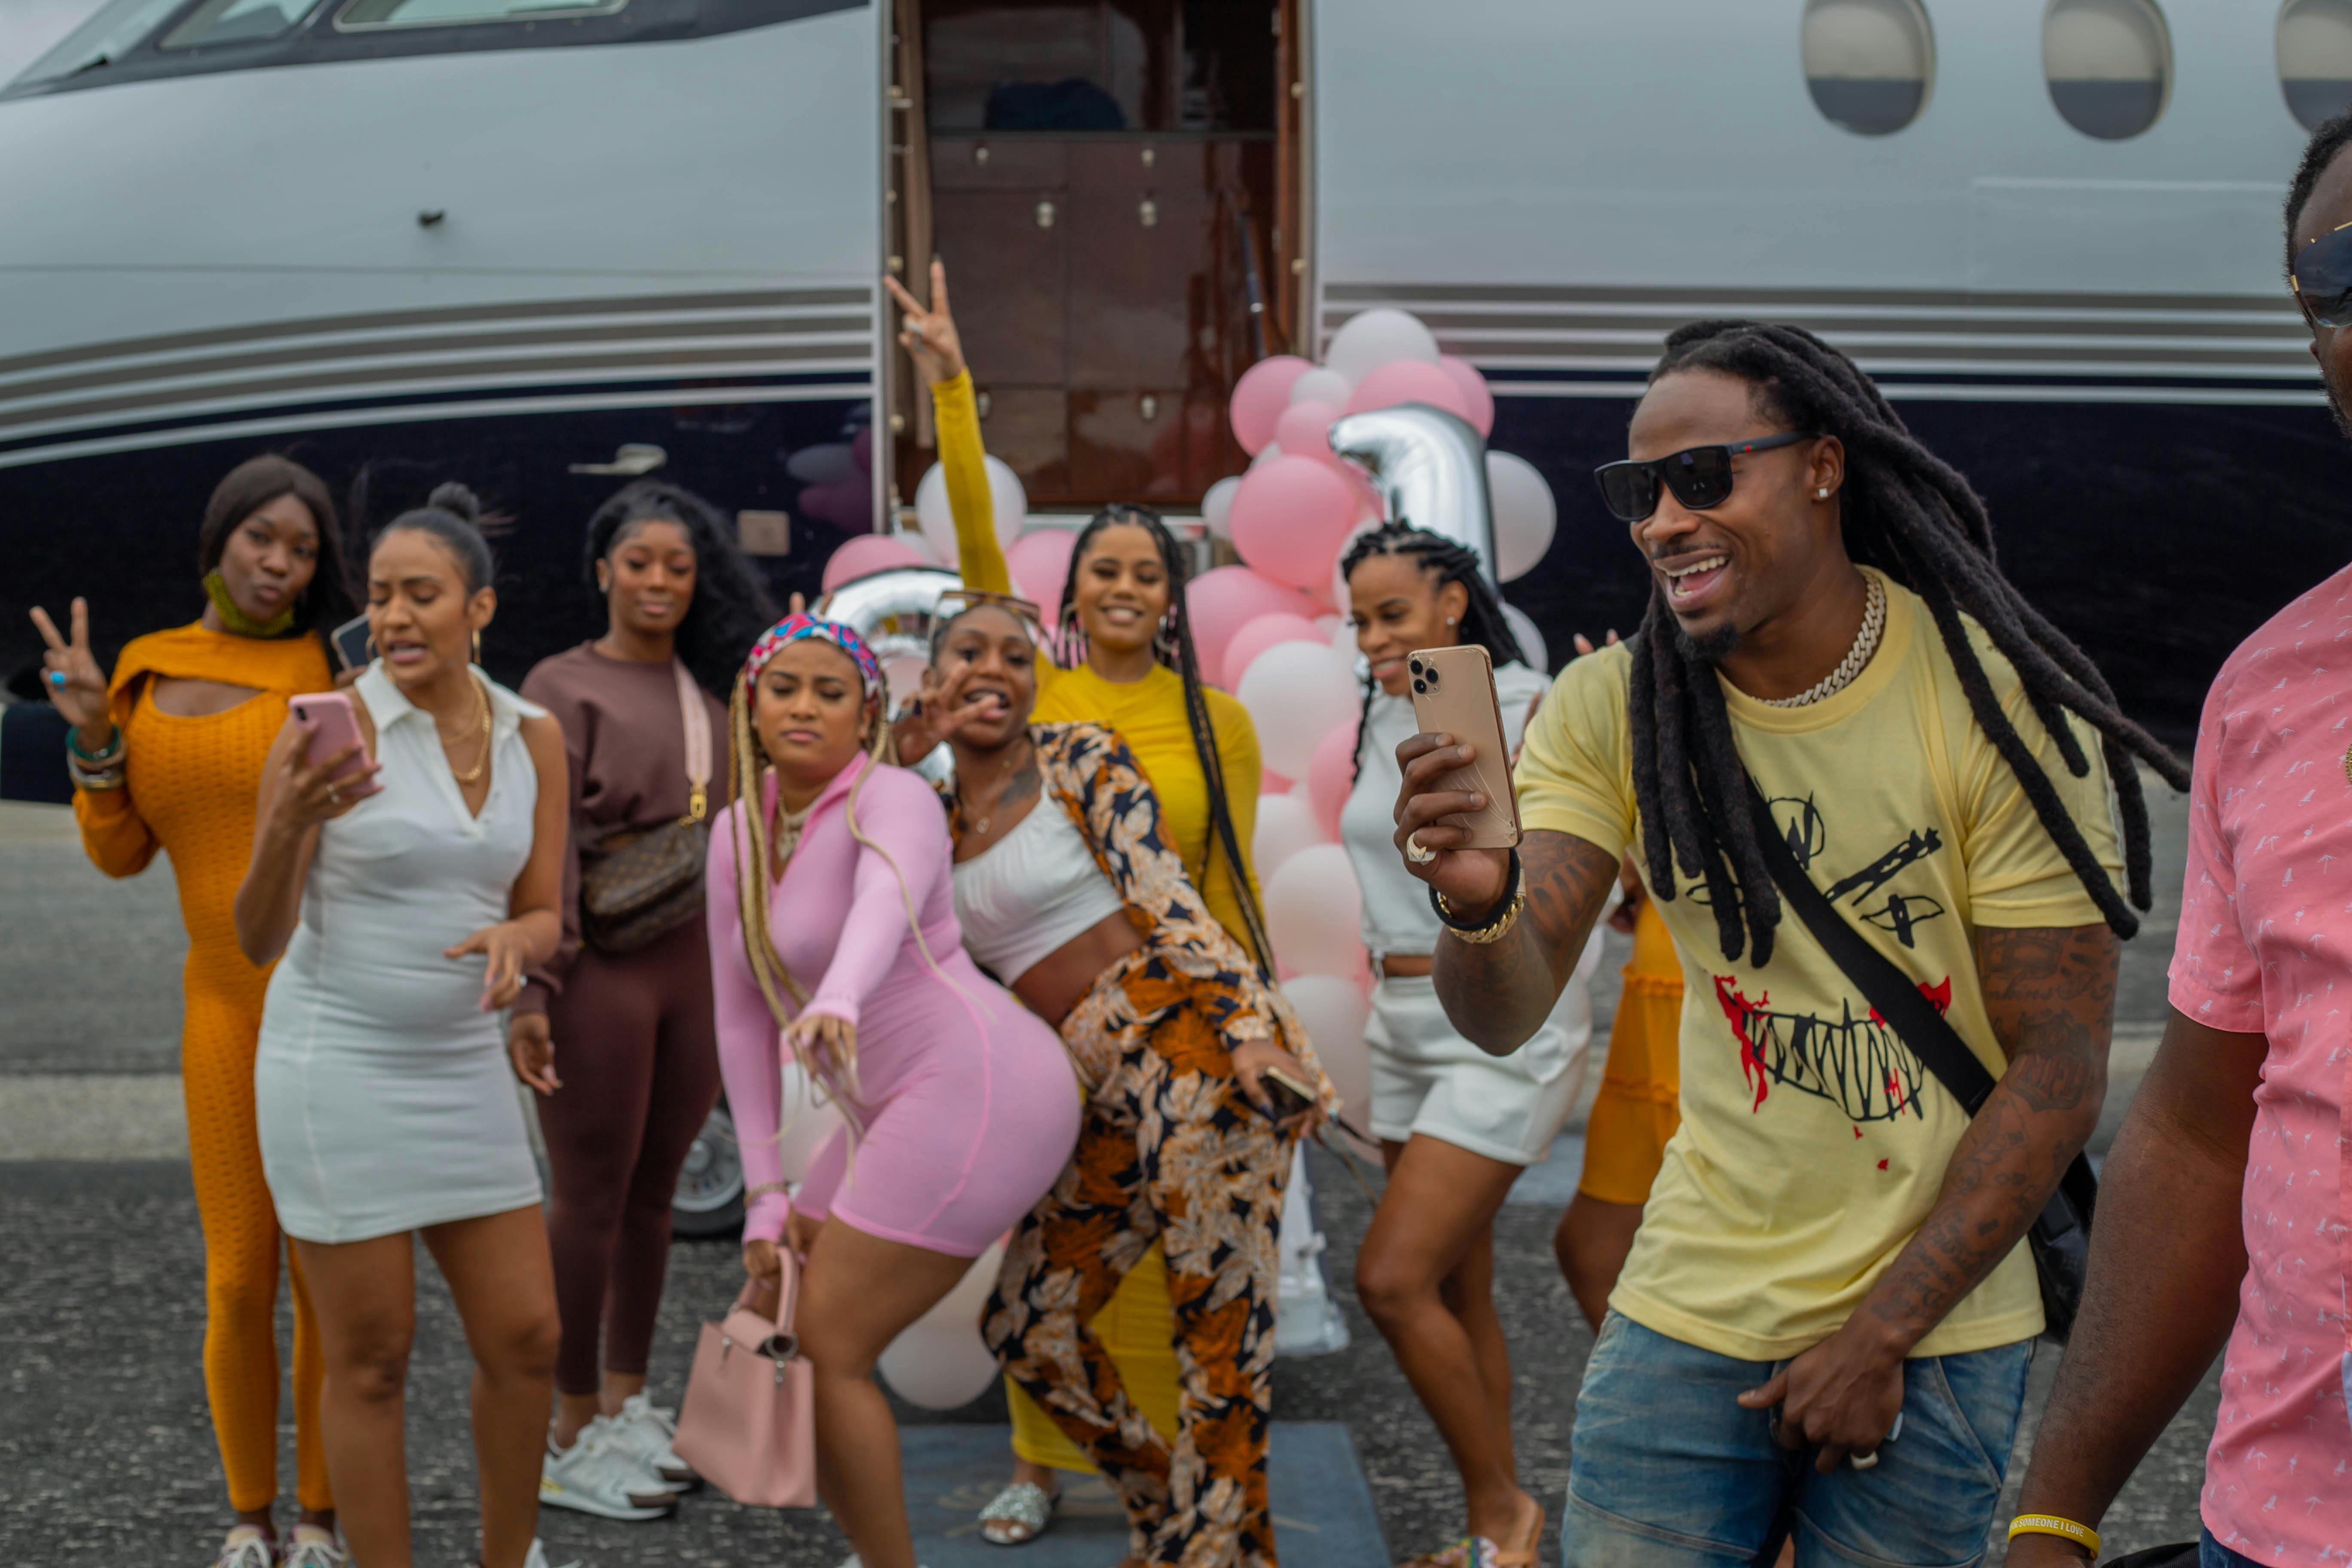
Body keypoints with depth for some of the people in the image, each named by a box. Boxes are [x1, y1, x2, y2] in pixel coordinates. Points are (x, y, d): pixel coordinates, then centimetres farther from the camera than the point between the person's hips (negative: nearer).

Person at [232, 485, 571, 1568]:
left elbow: (545, 921, 6)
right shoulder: (326, 730, -12)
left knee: (525, 1342, 9)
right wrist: (287, 829, -32)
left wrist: (513, 944, -19)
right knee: (371, 1362, 2)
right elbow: (260, 941, -12)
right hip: (335, 1066, -5)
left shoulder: (534, 739, 3)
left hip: (459, 1072, 5)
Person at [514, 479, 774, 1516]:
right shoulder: (563, 689, -3)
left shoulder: (711, 686, 13)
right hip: (602, 969, -5)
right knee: (590, 1199, 0)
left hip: (696, 964, 5)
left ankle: (626, 1406, 23)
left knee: (652, 1193, 11)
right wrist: (534, 991, -20)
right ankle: (574, 1439, 9)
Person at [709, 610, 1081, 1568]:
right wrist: (766, 1196, 3)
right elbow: (743, 1017, 9)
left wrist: (836, 1003, -58)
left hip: (978, 1090, -9)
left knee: (828, 1350, -7)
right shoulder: (739, 833, 9)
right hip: (895, 1110, 9)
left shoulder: (893, 803, -14)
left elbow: (887, 904, -37)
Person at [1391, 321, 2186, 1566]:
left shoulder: (2002, 707, -13)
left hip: (1930, 1325, -2)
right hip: (1691, 1309, 3)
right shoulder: (1610, 709, -4)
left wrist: (1881, 1334, -13)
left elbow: (2058, 1074, -11)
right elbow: (1507, 1016, -13)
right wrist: (1477, 904, -36)